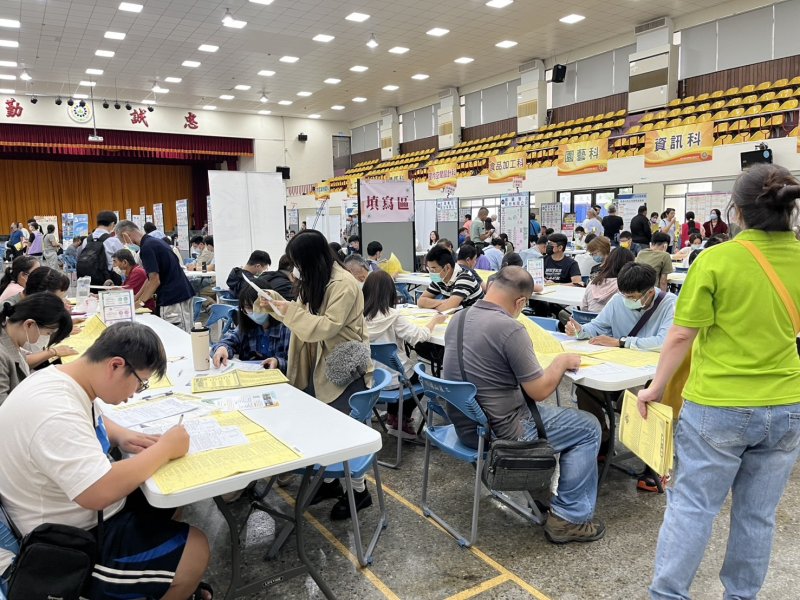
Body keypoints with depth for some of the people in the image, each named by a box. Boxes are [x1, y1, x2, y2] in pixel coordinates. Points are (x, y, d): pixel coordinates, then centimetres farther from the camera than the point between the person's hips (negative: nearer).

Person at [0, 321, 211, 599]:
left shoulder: (64, 380, -3)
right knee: (195, 548, -8)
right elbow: (99, 493, -39)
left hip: (88, 510, 10)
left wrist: (120, 435, -3)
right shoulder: (55, 412, -33)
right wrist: (165, 448, -27)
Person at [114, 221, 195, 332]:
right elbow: (151, 278, 22)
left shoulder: (147, 248, -13)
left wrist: (140, 301, -6)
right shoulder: (153, 242, 17)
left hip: (173, 300, -10)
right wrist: (135, 298, 23)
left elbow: (155, 280, -17)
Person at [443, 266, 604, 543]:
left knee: (547, 412, 33)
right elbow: (539, 391, -18)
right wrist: (563, 361, -1)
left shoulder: (459, 318, 1)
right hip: (497, 431, -8)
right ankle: (570, 518, 12)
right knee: (589, 428, 9)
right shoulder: (510, 329, -24)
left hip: (464, 424, 9)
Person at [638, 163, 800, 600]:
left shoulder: (717, 259, -16)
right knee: (757, 513, 17)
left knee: (691, 505, 8)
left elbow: (681, 337, -13)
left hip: (718, 406, -4)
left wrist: (655, 388, -1)